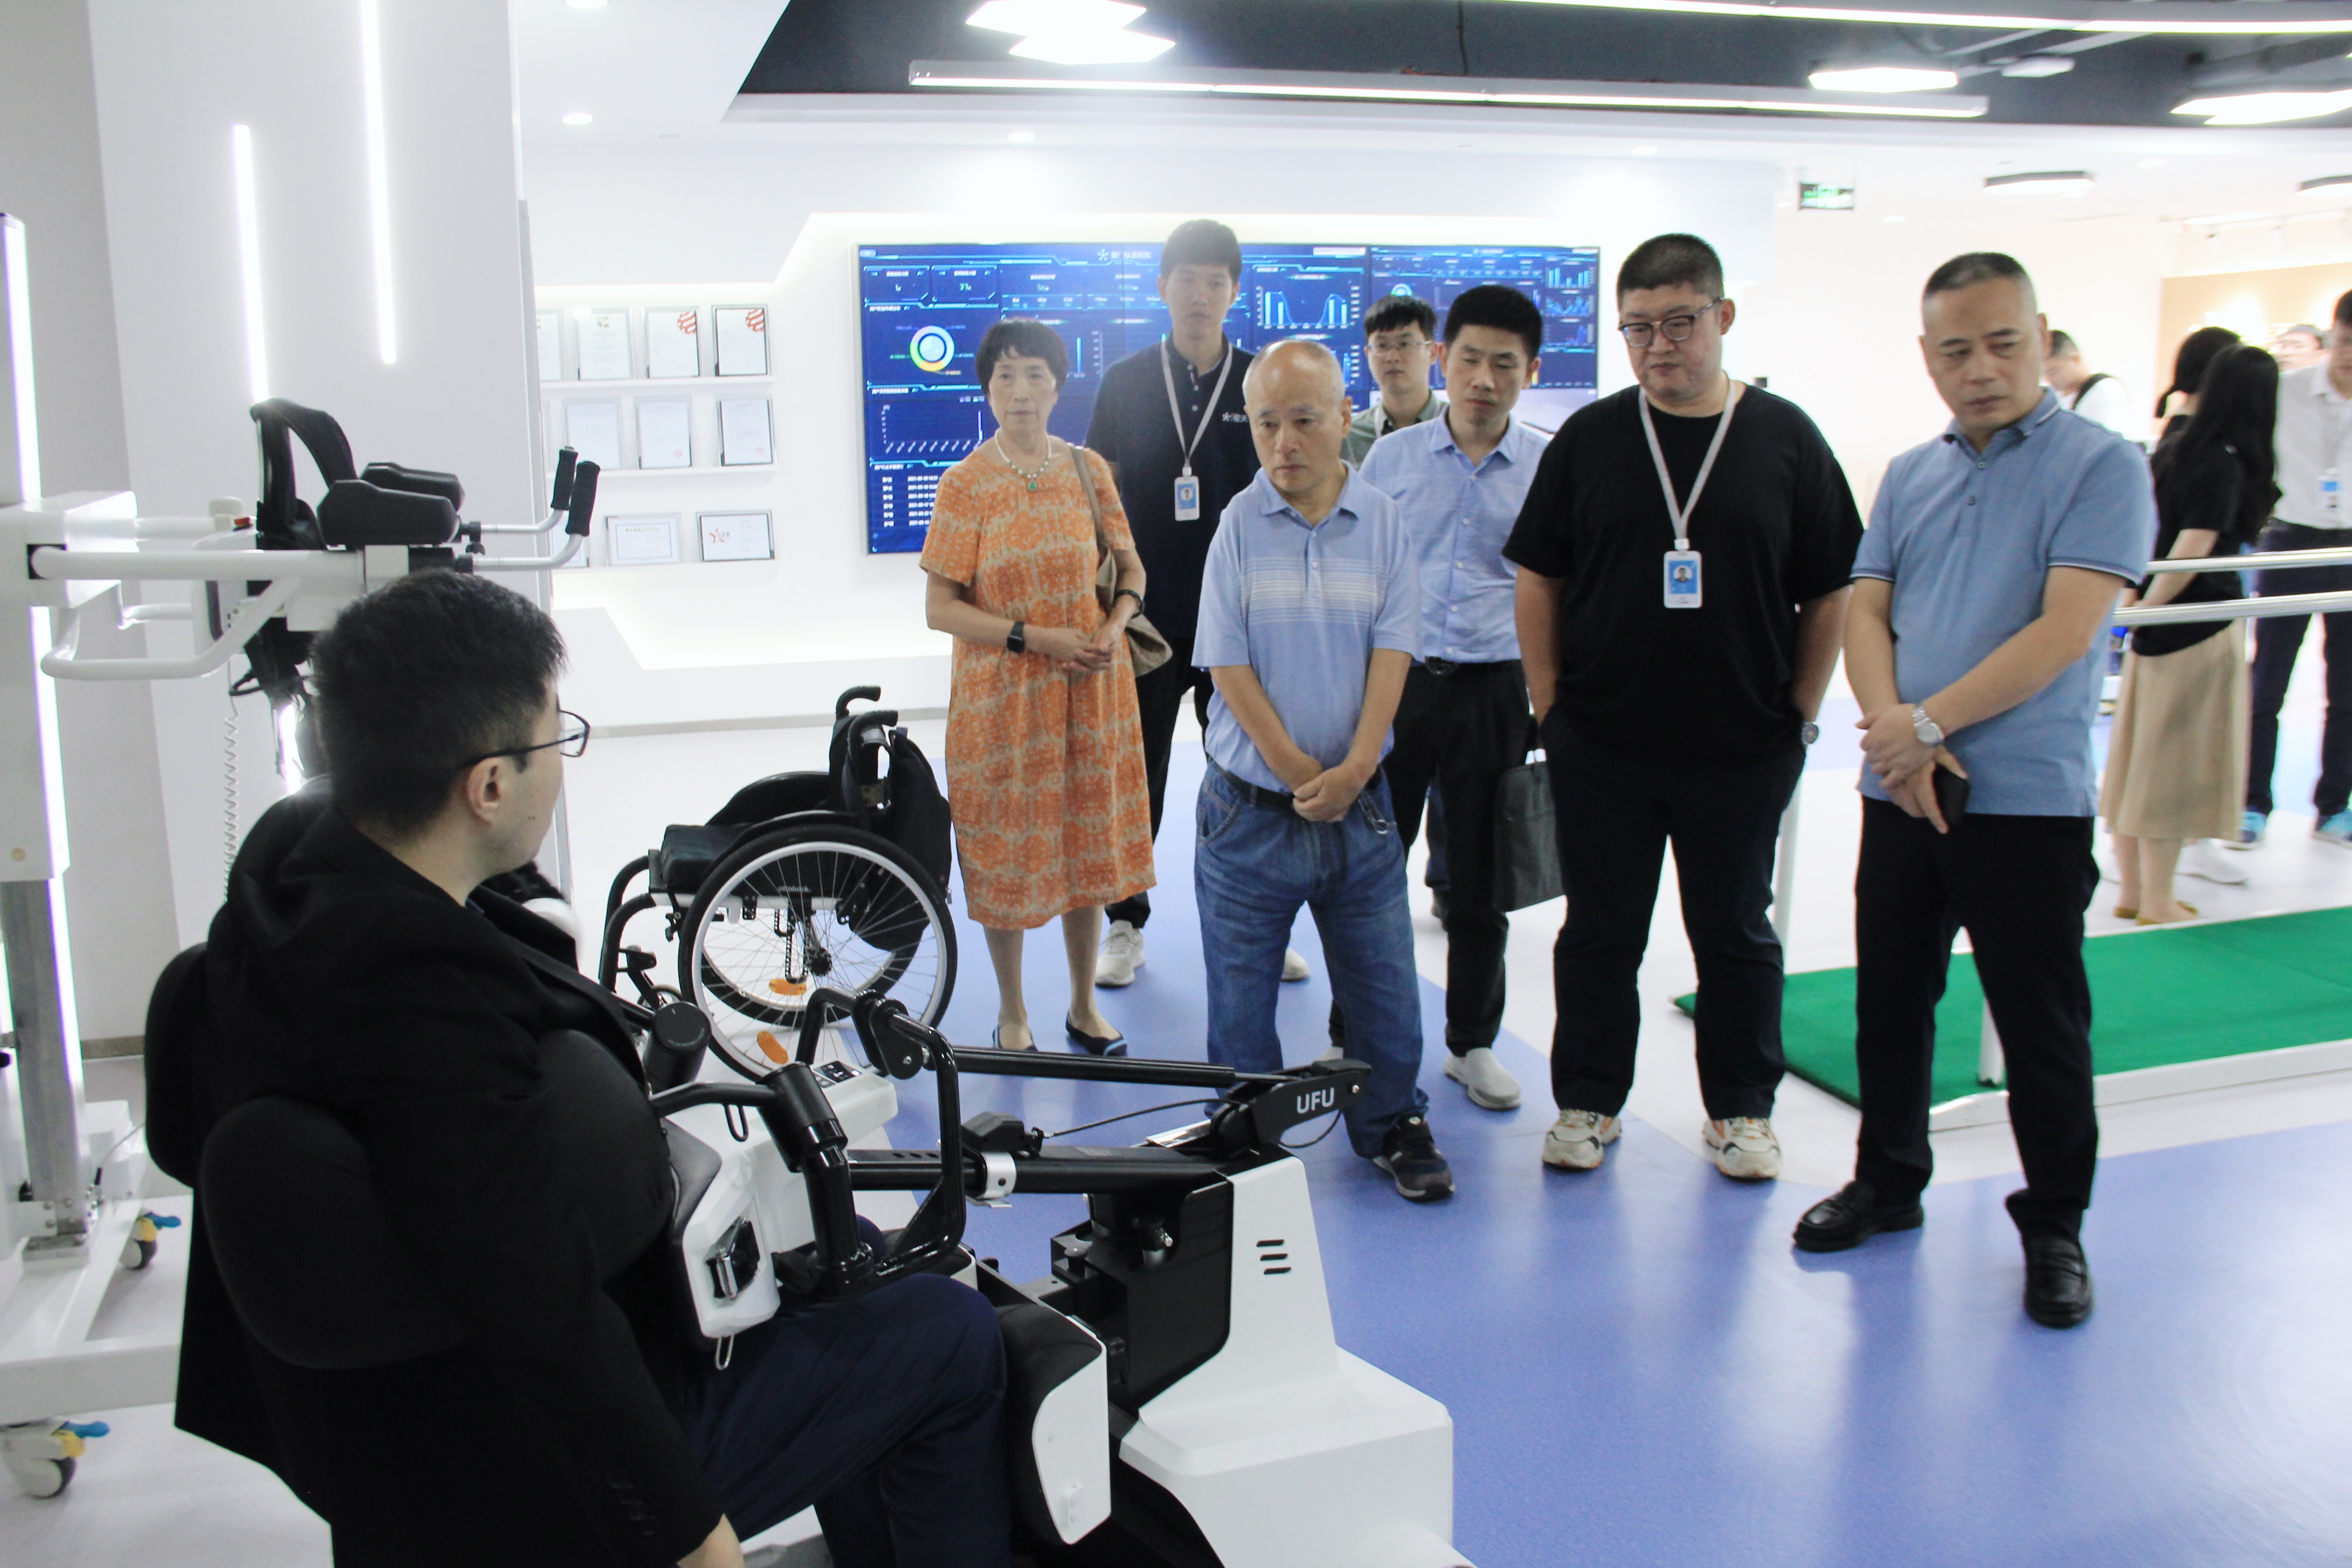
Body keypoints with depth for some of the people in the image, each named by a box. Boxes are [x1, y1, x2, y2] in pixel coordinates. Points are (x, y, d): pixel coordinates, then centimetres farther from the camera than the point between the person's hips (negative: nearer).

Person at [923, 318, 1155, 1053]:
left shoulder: (1087, 469, 3)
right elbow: (940, 608, -9)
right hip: (1001, 695, -3)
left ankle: (1084, 1006, 29)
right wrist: (1034, 637, -17)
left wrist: (1115, 624, -10)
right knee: (1009, 850, 6)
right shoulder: (965, 484, -7)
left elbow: (1131, 568, 11)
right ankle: (1012, 1014, 25)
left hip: (1090, 689, 3)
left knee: (1089, 842, 12)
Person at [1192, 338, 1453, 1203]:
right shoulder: (1235, 524, -6)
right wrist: (1297, 773, -12)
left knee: (1382, 978, 10)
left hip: (1359, 805, 2)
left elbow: (1392, 652, -4)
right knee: (1241, 986, 9)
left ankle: (1393, 1125, 30)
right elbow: (1230, 666, -7)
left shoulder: (1384, 522, 0)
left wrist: (1352, 770, -15)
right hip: (1250, 805, -1)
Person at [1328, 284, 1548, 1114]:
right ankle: (1351, 1039, 21)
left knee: (1481, 883, 10)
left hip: (1493, 694, 0)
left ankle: (1472, 1042, 28)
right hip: (1392, 680, 0)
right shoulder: (1388, 458, 4)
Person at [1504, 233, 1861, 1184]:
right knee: (1600, 933, 11)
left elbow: (1829, 595, 4)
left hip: (1744, 748, 0)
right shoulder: (1588, 439, 2)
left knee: (1736, 933, 13)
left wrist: (1799, 715, 0)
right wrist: (1549, 705, -1)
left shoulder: (1785, 439, 0)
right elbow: (1538, 580, 4)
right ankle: (1588, 1102, 26)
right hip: (1601, 743, 0)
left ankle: (1741, 1110, 28)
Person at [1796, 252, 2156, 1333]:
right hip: (1902, 795, 5)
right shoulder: (1907, 477, 12)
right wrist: (1891, 733, -12)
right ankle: (1888, 1181, 33)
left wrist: (1928, 724, -16)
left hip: (2030, 799, -5)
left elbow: (2064, 634, -16)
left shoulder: (2101, 467, -6)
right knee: (1890, 998, 15)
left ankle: (2055, 1227, 21)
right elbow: (1865, 614, 6)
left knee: (2041, 1026, 5)